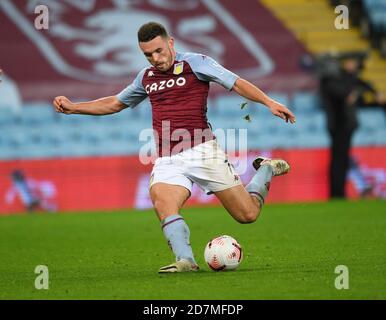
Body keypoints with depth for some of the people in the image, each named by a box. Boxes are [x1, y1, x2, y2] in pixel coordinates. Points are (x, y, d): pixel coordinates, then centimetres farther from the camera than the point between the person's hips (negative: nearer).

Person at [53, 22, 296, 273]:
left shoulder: (195, 63, 1)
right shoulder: (146, 77, 19)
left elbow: (237, 83, -4)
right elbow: (115, 103, 34)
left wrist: (269, 103, -18)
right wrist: (72, 107, 27)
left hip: (202, 151, -4)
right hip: (167, 161, 4)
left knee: (248, 214, -3)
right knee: (162, 201, -31)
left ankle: (266, 170, 27)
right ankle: (185, 260, -38)